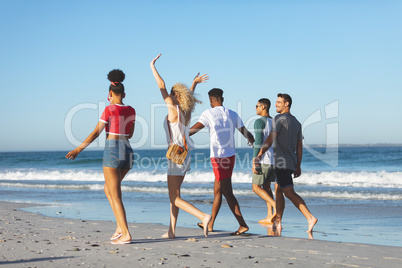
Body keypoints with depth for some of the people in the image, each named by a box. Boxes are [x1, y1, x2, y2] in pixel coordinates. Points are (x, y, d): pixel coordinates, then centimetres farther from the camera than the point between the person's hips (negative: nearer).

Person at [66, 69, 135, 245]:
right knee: (108, 189, 23)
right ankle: (120, 225, 13)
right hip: (128, 153, 6)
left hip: (112, 152, -6)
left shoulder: (109, 109, -6)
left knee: (115, 196, -2)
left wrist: (78, 150, -2)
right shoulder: (131, 110, 11)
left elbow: (96, 133, -8)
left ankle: (126, 234, -7)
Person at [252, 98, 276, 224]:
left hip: (264, 159, -8)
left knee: (256, 187, 1)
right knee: (266, 186, 14)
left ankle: (276, 205, -17)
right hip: (274, 160, 8)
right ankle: (269, 217, 9)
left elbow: (258, 142, -19)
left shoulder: (259, 122, -12)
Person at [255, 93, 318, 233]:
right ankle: (277, 222, 18)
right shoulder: (297, 123, 16)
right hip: (292, 163, 9)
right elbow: (299, 146, 15)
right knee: (278, 190, 16)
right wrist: (298, 167, 17)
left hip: (282, 163, -9)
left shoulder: (279, 118, -8)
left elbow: (270, 139, -17)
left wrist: (259, 155, -17)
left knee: (289, 192, -12)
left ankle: (310, 218, -23)